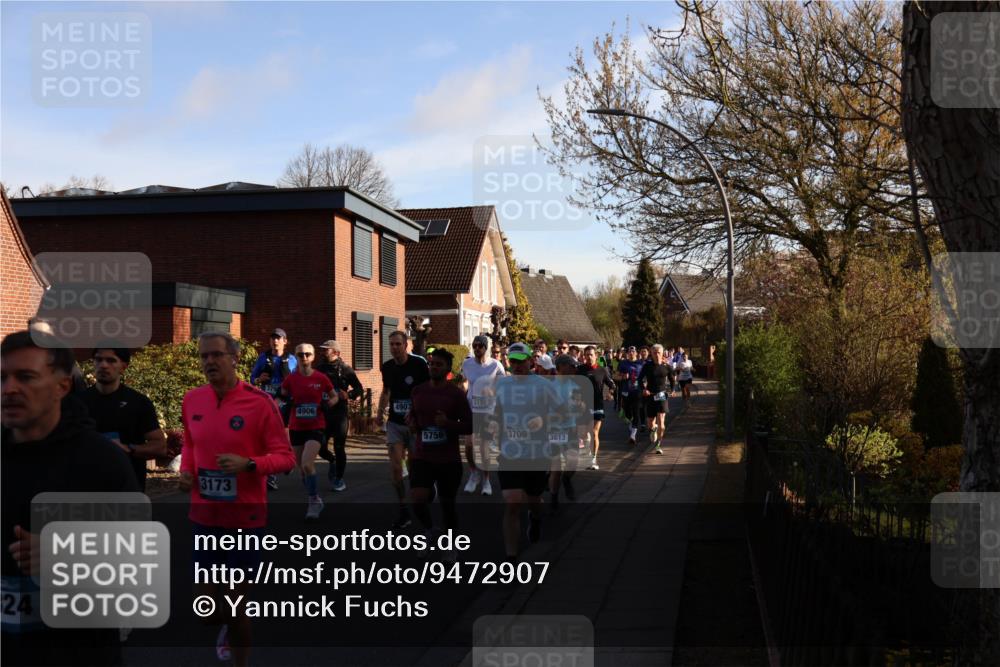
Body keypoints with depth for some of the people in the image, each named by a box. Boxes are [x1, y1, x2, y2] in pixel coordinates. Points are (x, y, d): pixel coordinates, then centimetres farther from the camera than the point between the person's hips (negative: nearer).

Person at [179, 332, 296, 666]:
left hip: (245, 517, -4)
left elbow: (285, 457, -9)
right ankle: (231, 624, 45)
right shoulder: (192, 400, 2)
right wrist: (185, 470, -1)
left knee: (235, 608, 4)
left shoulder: (260, 401, -13)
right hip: (204, 516, 4)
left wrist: (248, 463, -26)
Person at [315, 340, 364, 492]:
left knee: (339, 448, -2)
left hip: (340, 414, -3)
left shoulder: (345, 370, 0)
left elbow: (359, 390, 1)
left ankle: (339, 479, 11)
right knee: (321, 447, 0)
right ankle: (332, 461, 32)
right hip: (323, 414, 3)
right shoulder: (319, 369, 9)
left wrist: (348, 395, -16)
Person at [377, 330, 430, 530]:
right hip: (395, 423, 4)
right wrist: (380, 413, 6)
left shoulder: (418, 364, -10)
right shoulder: (387, 367, 4)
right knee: (395, 468, -4)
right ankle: (404, 512, 6)